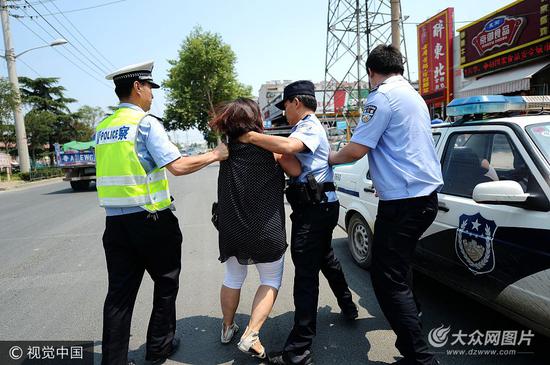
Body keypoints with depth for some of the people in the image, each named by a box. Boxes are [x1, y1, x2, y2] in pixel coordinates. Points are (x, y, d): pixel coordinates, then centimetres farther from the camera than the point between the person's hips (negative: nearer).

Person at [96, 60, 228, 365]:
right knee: (166, 283, 14)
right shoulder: (146, 122, -11)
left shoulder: (102, 128, 11)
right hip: (150, 219, -6)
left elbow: (116, 169, 15)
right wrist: (215, 155, -7)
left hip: (115, 222, 6)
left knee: (120, 291, 11)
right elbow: (178, 166, -18)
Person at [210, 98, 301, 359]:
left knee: (233, 279, 23)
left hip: (231, 229, 4)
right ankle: (250, 336, 8)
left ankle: (227, 328, 40)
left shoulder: (227, 149, 1)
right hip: (266, 230, -3)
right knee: (271, 280, 16)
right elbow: (296, 171, -4)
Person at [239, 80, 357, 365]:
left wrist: (251, 136, -25)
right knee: (326, 258, 26)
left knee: (306, 274, -10)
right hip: (321, 206, 11)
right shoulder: (309, 127, 22)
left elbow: (288, 146, -32)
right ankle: (347, 307, 47)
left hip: (314, 209, -11)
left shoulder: (310, 125, -10)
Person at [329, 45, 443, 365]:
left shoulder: (383, 96, -10)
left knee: (388, 279, -4)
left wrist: (332, 158, 5)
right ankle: (411, 325, 43)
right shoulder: (415, 96, 19)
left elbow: (357, 150, -14)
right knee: (400, 265, 25)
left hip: (403, 201, -10)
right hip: (427, 195, 10)